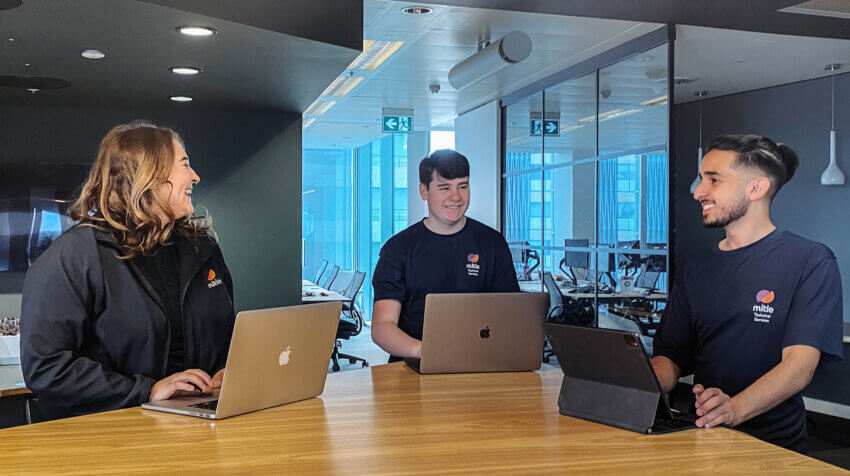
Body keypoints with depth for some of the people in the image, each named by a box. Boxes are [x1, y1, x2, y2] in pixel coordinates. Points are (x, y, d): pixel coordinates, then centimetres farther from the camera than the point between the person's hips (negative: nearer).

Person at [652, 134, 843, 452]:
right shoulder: (696, 274, 17)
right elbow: (671, 357, 13)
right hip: (704, 439, 5)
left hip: (774, 445, -4)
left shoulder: (811, 261, 0)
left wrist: (735, 409, -29)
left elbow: (800, 363, -11)